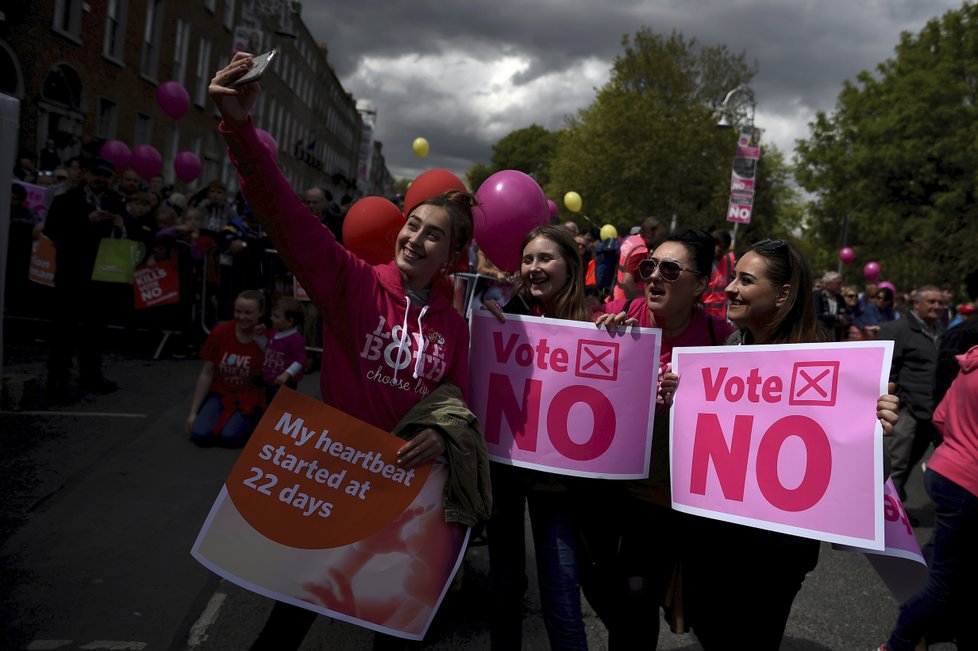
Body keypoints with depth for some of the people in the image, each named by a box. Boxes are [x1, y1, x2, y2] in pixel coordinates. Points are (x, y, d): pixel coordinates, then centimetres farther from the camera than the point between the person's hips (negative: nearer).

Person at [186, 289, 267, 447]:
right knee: (200, 435, -22)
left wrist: (261, 340, -25)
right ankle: (222, 420, 11)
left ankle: (251, 422, 6)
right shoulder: (220, 332, -7)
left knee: (229, 437, -27)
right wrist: (193, 412, -1)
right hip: (220, 394, 2)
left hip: (249, 400, -2)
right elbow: (206, 375, -1)